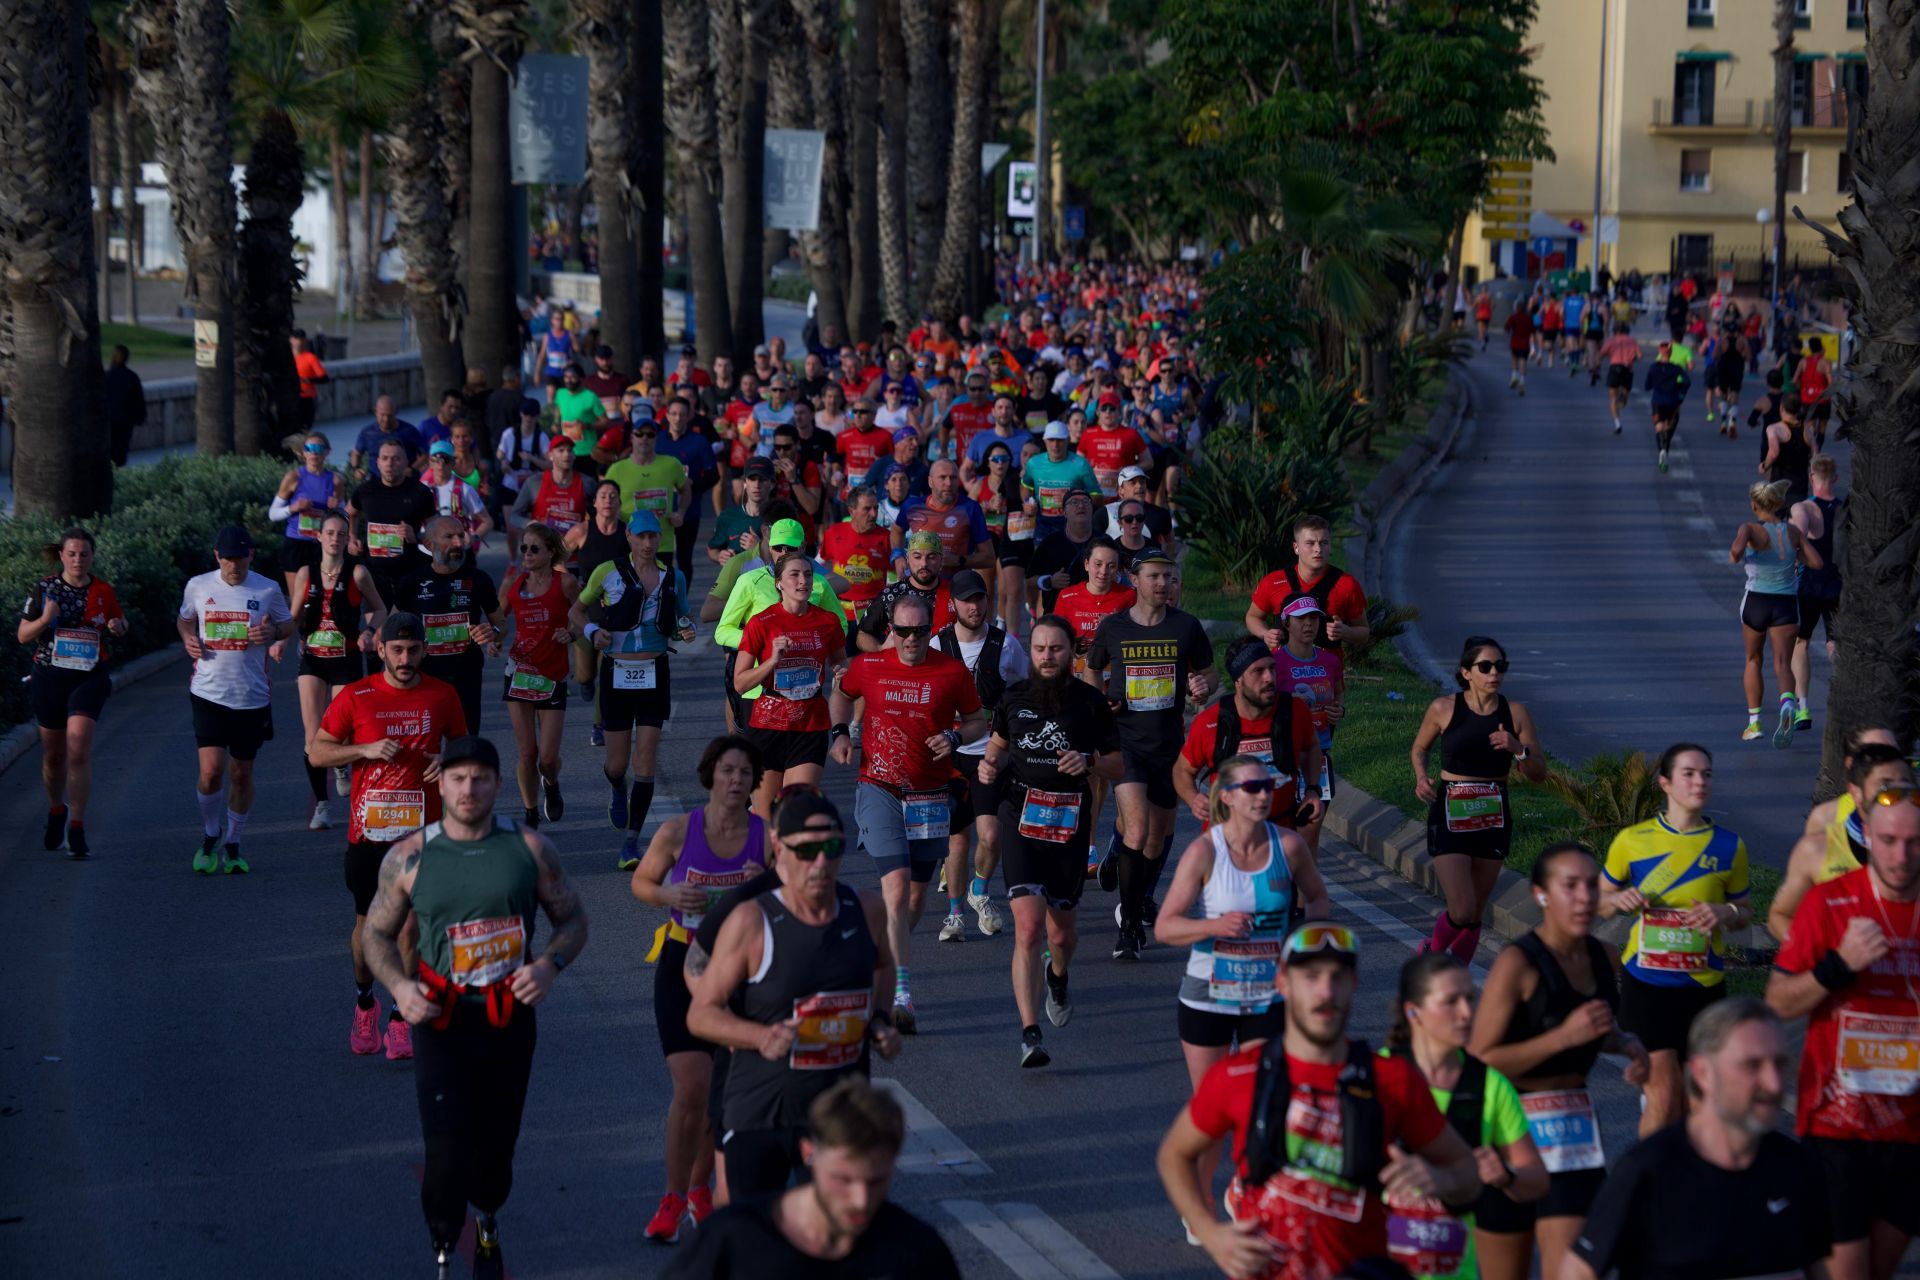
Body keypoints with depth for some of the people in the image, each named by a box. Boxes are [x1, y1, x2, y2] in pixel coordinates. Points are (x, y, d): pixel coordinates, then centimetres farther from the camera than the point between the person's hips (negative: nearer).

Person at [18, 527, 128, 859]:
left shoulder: (103, 590, 2)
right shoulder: (45, 588, 0)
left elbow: (120, 624, 17)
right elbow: (22, 635, 2)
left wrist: (117, 626, -7)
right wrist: (45, 620, -17)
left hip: (89, 679, -1)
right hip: (49, 678, 1)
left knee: (78, 750, -17)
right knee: (53, 754, 11)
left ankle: (77, 829, -11)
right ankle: (56, 811, 39)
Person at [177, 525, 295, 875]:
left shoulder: (268, 590, -1)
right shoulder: (198, 586, 2)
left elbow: (289, 626, 12)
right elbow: (184, 619, 20)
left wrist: (273, 631, -11)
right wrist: (188, 639, -2)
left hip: (252, 697, 0)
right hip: (209, 692, 0)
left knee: (241, 774, 9)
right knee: (211, 770, -12)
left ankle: (233, 845, 26)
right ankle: (209, 837, 13)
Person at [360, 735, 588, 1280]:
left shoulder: (529, 848, 0)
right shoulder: (409, 857, -2)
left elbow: (573, 919, 8)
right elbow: (377, 933, 8)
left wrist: (549, 965, -11)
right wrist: (399, 986, -11)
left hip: (510, 1020, 2)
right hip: (441, 1022, -2)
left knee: (496, 1147, 12)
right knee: (447, 1149, -11)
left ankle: (488, 1222, 44)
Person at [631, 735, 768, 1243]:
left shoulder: (768, 837, -7)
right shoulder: (678, 831, -9)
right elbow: (641, 882, 6)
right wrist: (669, 895, -15)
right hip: (683, 968, -2)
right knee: (691, 1090, -12)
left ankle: (699, 1187, 34)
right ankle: (673, 1199, 6)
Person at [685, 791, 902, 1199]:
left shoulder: (867, 910, -2)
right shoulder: (751, 921, -16)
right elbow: (701, 1014, -11)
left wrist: (880, 1021, 4)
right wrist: (763, 1037, -28)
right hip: (760, 1118, -4)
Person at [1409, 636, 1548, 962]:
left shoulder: (1516, 713, 0)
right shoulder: (1444, 709, -5)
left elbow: (1539, 773, 2)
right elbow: (1420, 748, 13)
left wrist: (1518, 749, -17)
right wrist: (1421, 778, -6)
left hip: (1493, 819, 3)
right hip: (1450, 816, -3)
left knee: (1475, 915, 9)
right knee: (1462, 911, -12)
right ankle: (1432, 952, 20)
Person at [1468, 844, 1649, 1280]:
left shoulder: (1605, 959, 5)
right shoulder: (1518, 964, -15)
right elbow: (1479, 1062, -20)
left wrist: (1627, 1044, 4)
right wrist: (1564, 1036, -24)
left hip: (1576, 1128, 5)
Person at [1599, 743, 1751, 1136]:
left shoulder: (1729, 846, 1)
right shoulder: (1632, 841, -2)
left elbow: (1745, 912, 10)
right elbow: (1599, 902, 9)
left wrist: (1726, 913, -13)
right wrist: (1620, 901, -13)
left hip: (1704, 986, 2)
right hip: (1646, 985, -2)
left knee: (1692, 1100, 9)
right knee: (1665, 1097, -7)